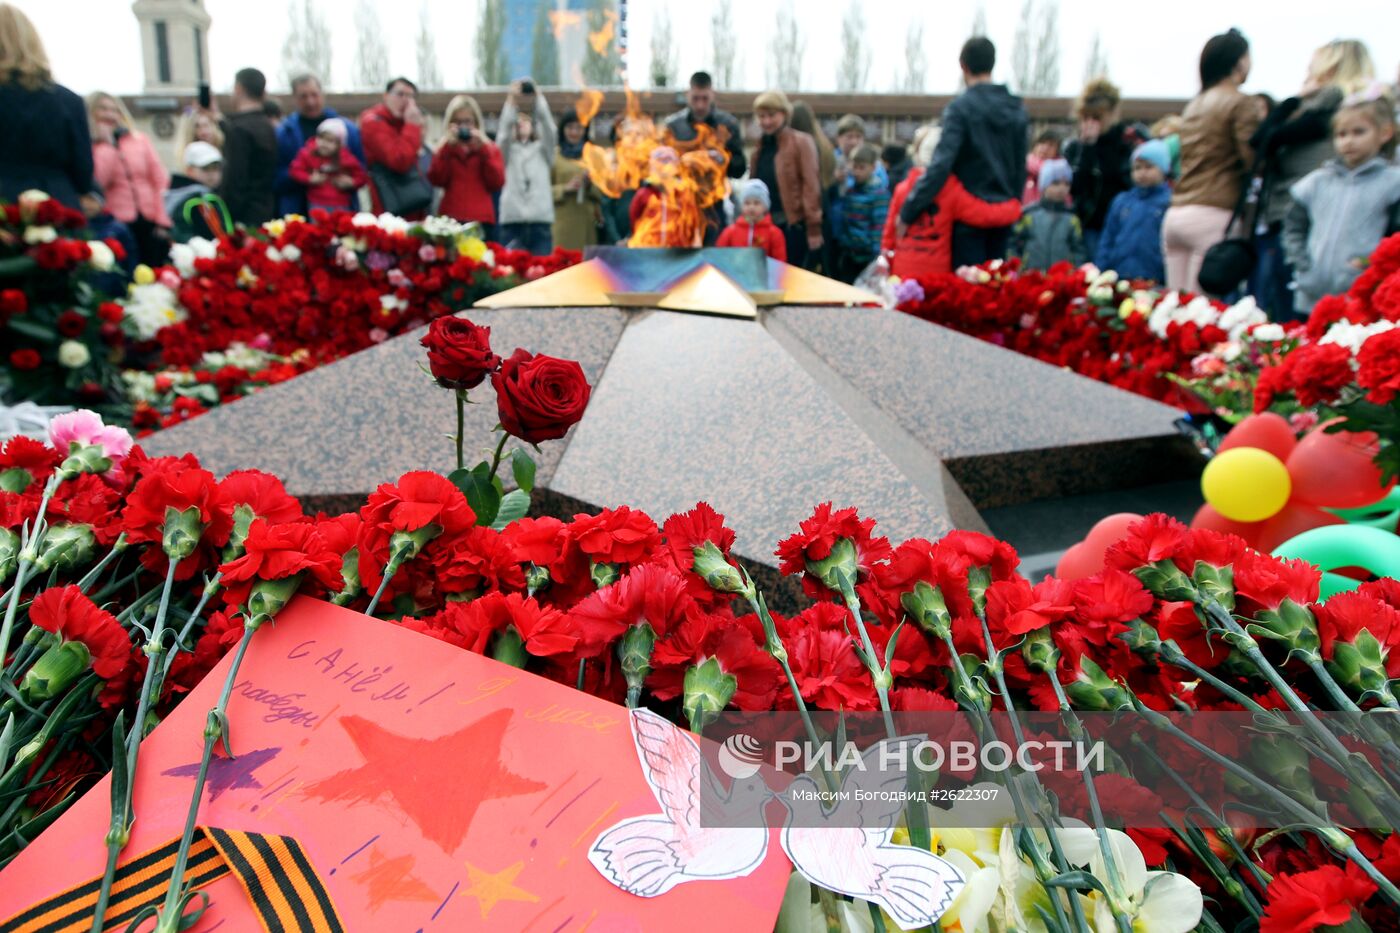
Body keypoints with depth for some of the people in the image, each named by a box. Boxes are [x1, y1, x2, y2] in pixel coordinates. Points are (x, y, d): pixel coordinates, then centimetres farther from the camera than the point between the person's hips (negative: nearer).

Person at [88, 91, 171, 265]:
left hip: (149, 222, 3)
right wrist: (106, 144, -4)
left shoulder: (140, 139, 13)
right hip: (116, 224, -2)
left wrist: (162, 221, 1)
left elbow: (159, 180, 9)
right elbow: (98, 180, -12)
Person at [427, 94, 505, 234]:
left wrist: (483, 150, -5)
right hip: (450, 219, 0)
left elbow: (497, 183, -1)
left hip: (482, 221, 0)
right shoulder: (444, 148, 15)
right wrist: (447, 148, -6)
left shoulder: (490, 148, 14)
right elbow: (436, 180, -2)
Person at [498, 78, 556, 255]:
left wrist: (539, 100, -15)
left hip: (541, 218, 1)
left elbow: (549, 129, -2)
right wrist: (511, 103, -19)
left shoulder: (544, 150, 16)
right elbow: (504, 132, -6)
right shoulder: (507, 150, 14)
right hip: (512, 218, -1)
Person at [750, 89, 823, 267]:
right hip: (765, 223, 6)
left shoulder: (801, 142, -6)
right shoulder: (761, 145, 14)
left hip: (793, 223, -6)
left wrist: (814, 228, -16)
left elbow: (811, 186, -11)